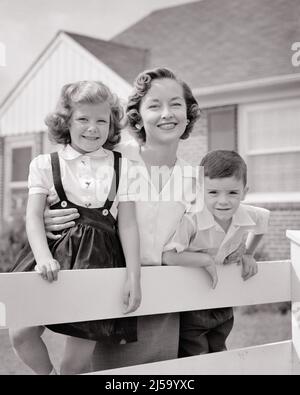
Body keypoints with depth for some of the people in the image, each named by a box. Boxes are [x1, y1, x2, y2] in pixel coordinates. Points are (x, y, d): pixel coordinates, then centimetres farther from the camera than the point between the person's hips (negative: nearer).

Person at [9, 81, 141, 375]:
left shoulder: (122, 168, 6)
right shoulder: (45, 164, 4)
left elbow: (127, 224, 2)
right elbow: (34, 216, -4)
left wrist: (134, 276, -6)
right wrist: (43, 256, -21)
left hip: (98, 259, 0)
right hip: (55, 253, 1)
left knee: (77, 358, -2)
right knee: (21, 335, -8)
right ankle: (45, 372, 22)